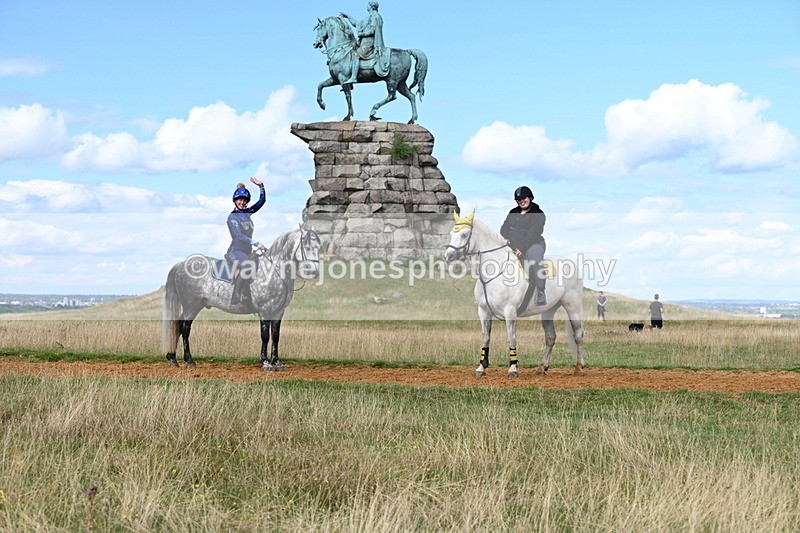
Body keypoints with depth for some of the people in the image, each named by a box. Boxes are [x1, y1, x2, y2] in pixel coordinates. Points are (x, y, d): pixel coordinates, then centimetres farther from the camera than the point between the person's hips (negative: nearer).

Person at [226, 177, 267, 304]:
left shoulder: (247, 212, 15)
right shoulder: (232, 217, -4)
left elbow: (262, 200, 22)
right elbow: (238, 235, -17)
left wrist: (261, 186, 9)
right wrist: (256, 243, -24)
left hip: (247, 251, 8)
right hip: (235, 250, -8)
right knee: (248, 265, -36)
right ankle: (237, 295, -35)